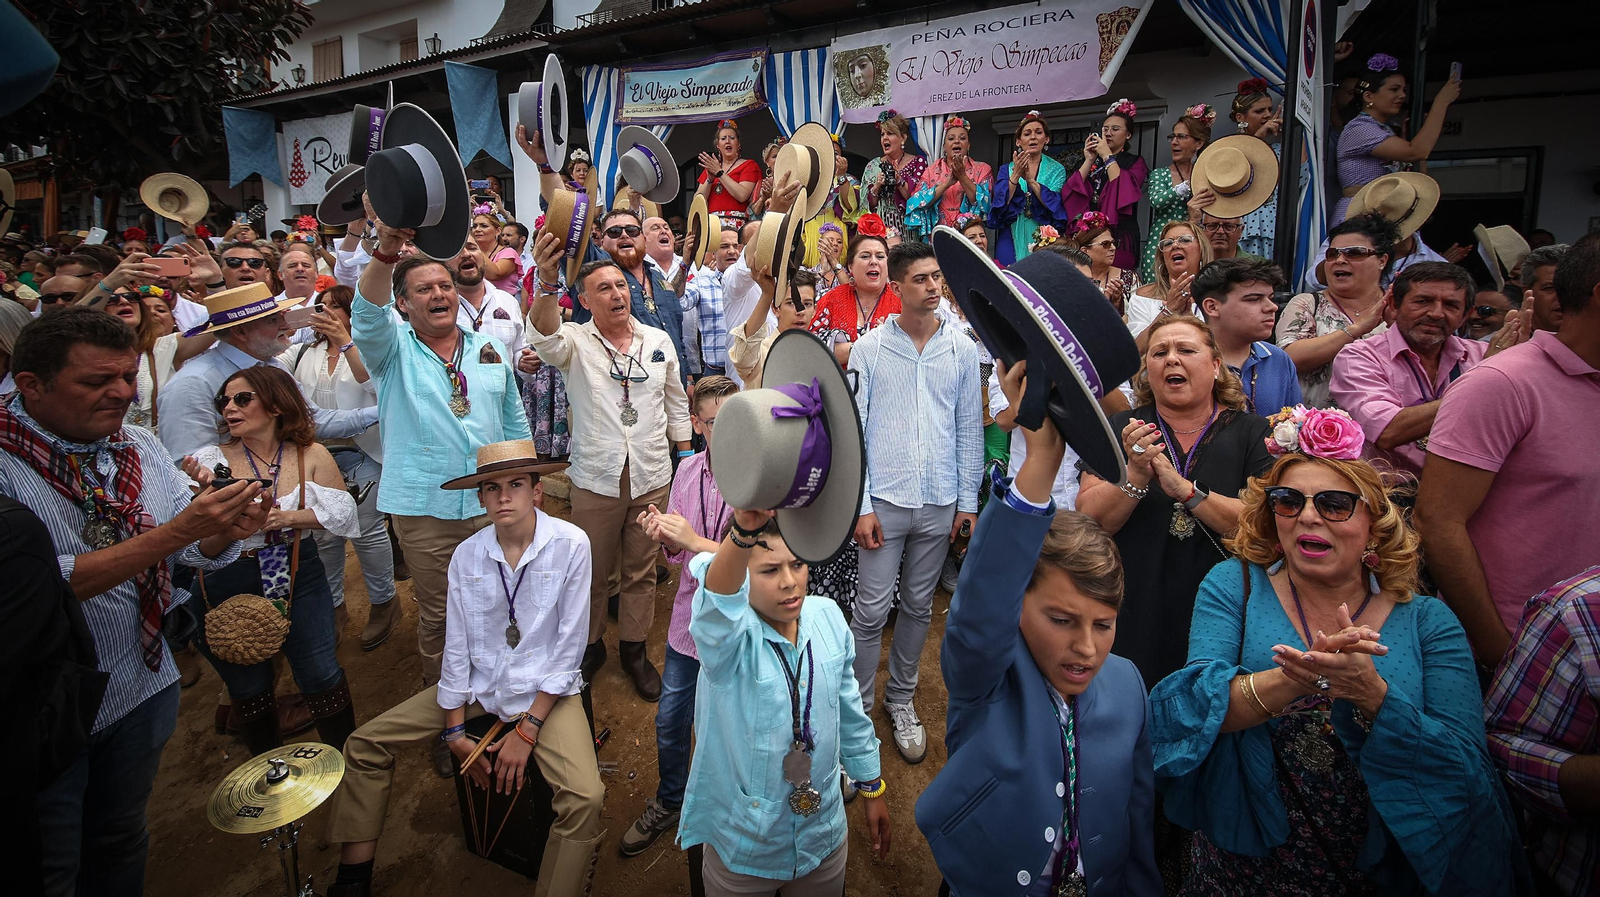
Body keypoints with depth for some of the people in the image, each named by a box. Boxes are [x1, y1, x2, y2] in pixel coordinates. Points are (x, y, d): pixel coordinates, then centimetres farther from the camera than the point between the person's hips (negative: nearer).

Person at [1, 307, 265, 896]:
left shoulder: (140, 448, 0)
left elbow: (200, 552, 2)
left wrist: (228, 528, -20)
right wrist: (173, 533, -32)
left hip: (141, 688, 5)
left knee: (121, 840, 24)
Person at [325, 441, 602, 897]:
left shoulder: (570, 545, -16)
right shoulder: (467, 555, -4)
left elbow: (568, 645, -13)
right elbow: (457, 647, 2)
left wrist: (527, 730, -14)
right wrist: (455, 731, -1)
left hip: (545, 688, -4)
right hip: (478, 684, 5)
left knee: (585, 798, -27)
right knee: (365, 744, 3)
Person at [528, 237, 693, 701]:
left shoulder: (658, 341, 6)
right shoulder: (575, 342, -3)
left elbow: (677, 403, 13)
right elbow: (545, 335, -28)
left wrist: (686, 458, 10)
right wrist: (547, 282, -47)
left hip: (651, 477, 2)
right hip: (595, 478, -2)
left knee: (641, 570, 13)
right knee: (592, 571, 12)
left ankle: (634, 649, 30)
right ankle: (589, 646, 32)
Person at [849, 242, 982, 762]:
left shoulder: (962, 349, 4)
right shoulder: (869, 349, -3)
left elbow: (970, 428, 8)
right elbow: (853, 429, -4)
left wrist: (968, 499, 4)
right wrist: (861, 505, -8)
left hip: (940, 504, 3)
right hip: (885, 500, -2)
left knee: (919, 608, 14)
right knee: (872, 611, 1)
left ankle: (900, 700, 32)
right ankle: (858, 708, 18)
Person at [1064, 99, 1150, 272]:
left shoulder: (1135, 162, 9)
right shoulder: (1091, 161, 19)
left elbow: (1125, 191, -12)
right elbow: (1071, 192, 3)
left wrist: (1107, 156, -6)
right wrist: (1089, 161, -4)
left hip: (1119, 236, -3)